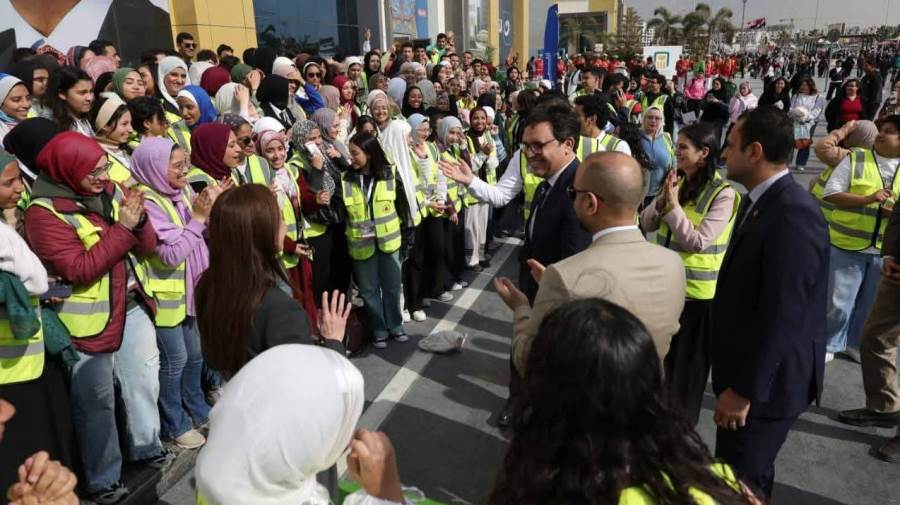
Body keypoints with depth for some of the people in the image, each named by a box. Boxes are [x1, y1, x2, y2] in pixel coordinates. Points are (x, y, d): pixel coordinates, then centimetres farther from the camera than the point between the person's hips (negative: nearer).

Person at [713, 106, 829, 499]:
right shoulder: (760, 201, 7)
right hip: (747, 372, 9)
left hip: (765, 380, -9)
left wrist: (744, 389, -21)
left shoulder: (793, 213, -24)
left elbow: (781, 314, -26)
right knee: (744, 477, 24)